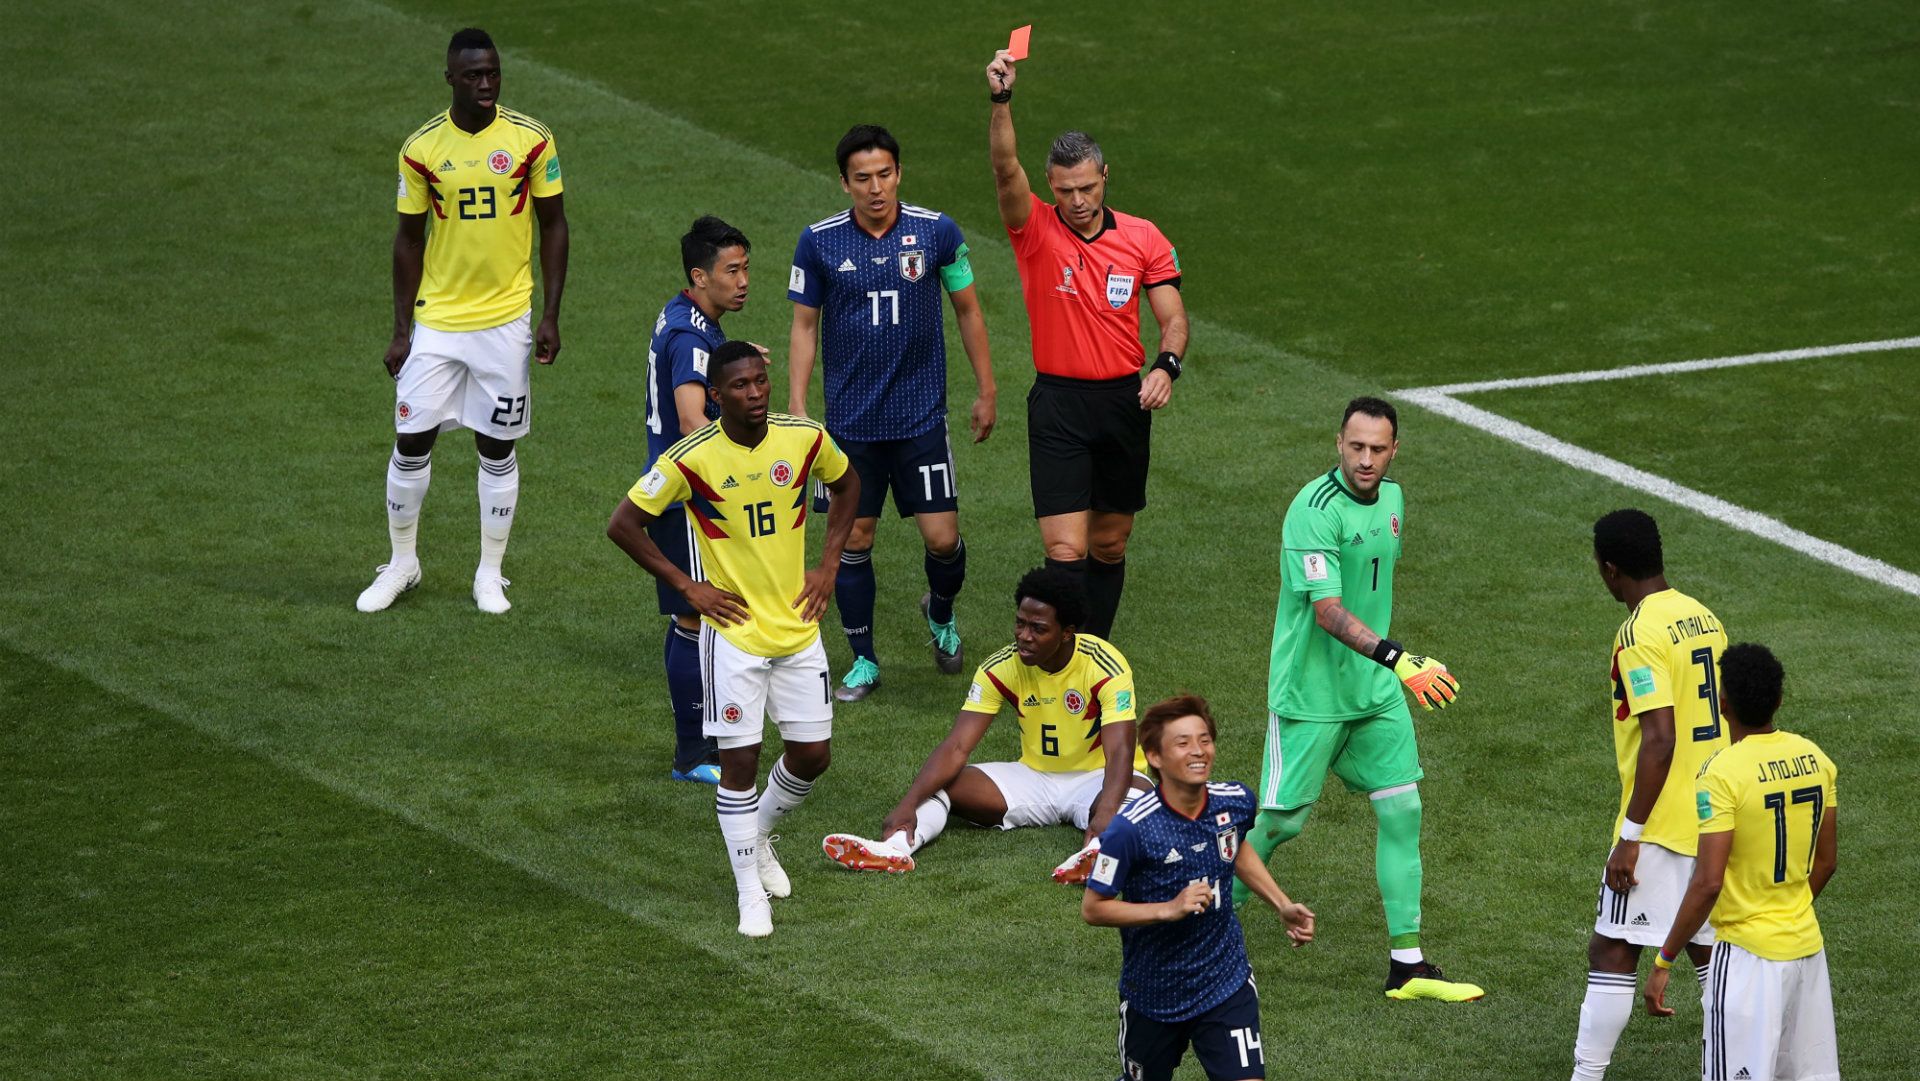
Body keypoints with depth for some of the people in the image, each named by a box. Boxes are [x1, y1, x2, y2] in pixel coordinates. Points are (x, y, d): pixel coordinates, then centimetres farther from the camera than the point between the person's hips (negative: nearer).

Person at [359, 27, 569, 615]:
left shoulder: (531, 140, -5)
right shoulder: (422, 148, -3)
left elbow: (553, 226, 2)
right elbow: (409, 237, 6)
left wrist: (550, 317, -3)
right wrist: (401, 330, 4)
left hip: (504, 320, -1)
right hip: (435, 319, 1)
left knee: (498, 449, 5)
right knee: (411, 441, 2)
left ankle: (490, 576, 17)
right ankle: (401, 563, 21)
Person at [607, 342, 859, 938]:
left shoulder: (805, 439, -6)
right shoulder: (692, 458, -16)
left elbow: (847, 484, 16)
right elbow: (623, 523, -8)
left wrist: (828, 565, 6)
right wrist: (687, 586, -9)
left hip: (798, 627, 4)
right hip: (733, 630, -4)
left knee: (813, 754, 7)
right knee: (739, 760, -5)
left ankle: (758, 836, 35)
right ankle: (750, 892, 8)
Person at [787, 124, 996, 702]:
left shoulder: (937, 232, -6)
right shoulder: (819, 242, -5)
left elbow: (968, 309, 7)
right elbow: (804, 326, 3)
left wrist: (986, 391, 8)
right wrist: (796, 404, -3)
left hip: (921, 415, 0)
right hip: (850, 420, 0)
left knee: (942, 538, -3)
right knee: (853, 539, 4)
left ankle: (941, 612, 30)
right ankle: (863, 660, 18)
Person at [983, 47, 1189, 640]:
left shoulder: (1143, 239, 1)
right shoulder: (1036, 231, -6)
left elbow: (1173, 320, 2)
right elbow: (1006, 169, -23)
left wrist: (1166, 366, -19)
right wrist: (1001, 101, -39)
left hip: (1124, 401, 3)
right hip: (1058, 406, -3)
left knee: (1109, 546, 13)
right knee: (1065, 551, -12)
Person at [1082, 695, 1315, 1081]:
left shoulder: (1236, 801, -9)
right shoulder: (1131, 829, -24)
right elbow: (1092, 908, -17)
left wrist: (1283, 905, 7)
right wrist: (1169, 908, -27)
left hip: (1226, 984, 2)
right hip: (1151, 994, -2)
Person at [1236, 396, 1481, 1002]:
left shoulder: (1390, 498, 6)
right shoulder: (1316, 510, -21)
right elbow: (1328, 611, -28)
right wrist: (1399, 661, -38)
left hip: (1375, 690, 7)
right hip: (1310, 694, -7)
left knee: (1401, 810, 1)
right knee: (1284, 820, 0)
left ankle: (1407, 964, 5)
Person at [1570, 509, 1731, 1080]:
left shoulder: (1641, 635, -16)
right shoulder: (1704, 619, 9)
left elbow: (1660, 739, -22)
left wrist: (1630, 836, -19)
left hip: (1662, 825, -8)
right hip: (1714, 821, 8)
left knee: (1611, 953, -2)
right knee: (1708, 949, 14)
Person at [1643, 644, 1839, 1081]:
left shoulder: (1722, 774, -18)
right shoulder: (1815, 758, 3)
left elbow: (1707, 883, -21)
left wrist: (1664, 961, -13)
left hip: (1748, 953, -7)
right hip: (1807, 944, 7)